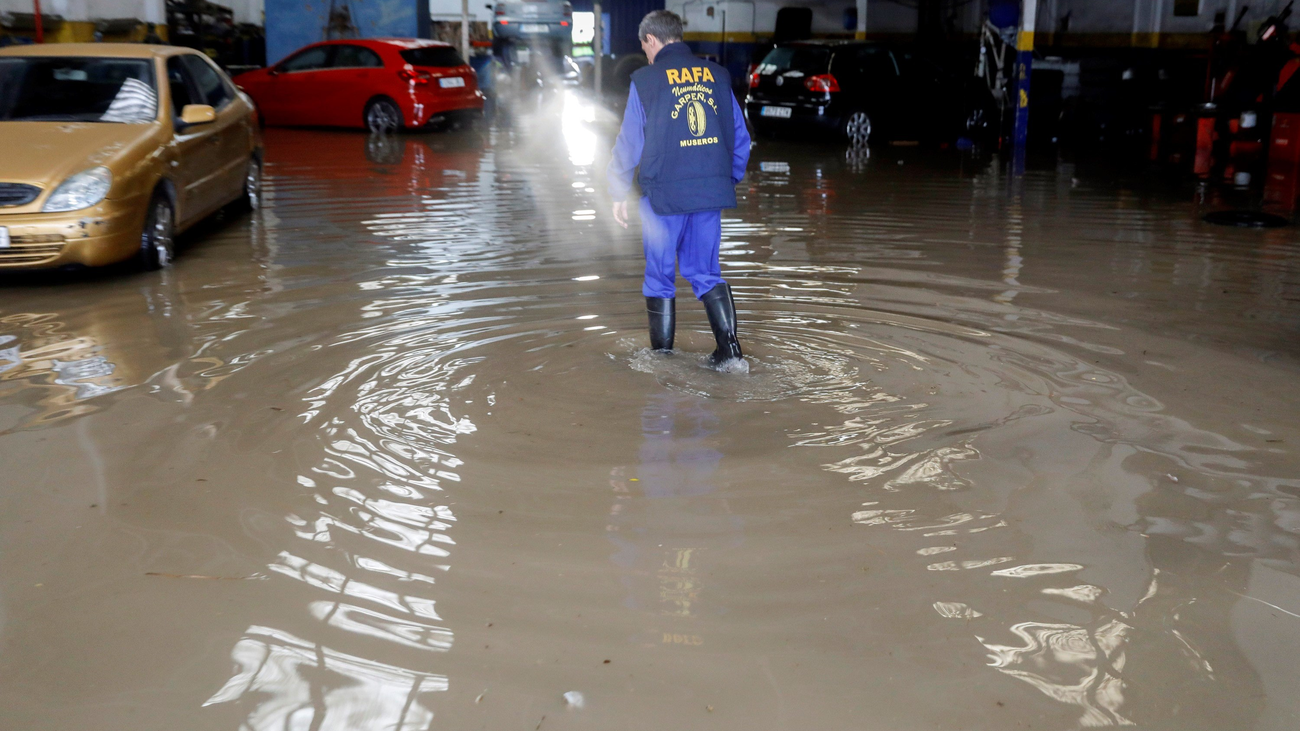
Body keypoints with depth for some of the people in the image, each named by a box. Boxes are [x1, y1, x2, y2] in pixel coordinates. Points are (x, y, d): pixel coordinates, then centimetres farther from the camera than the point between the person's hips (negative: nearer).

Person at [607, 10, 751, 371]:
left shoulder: (645, 80, -4)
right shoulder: (717, 75, 8)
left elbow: (629, 142, -1)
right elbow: (740, 136, 11)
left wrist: (619, 193, 7)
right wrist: (730, 180, 23)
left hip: (663, 196, -4)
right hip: (711, 193, 4)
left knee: (659, 277, 10)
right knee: (706, 273, 14)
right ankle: (730, 350, 2)